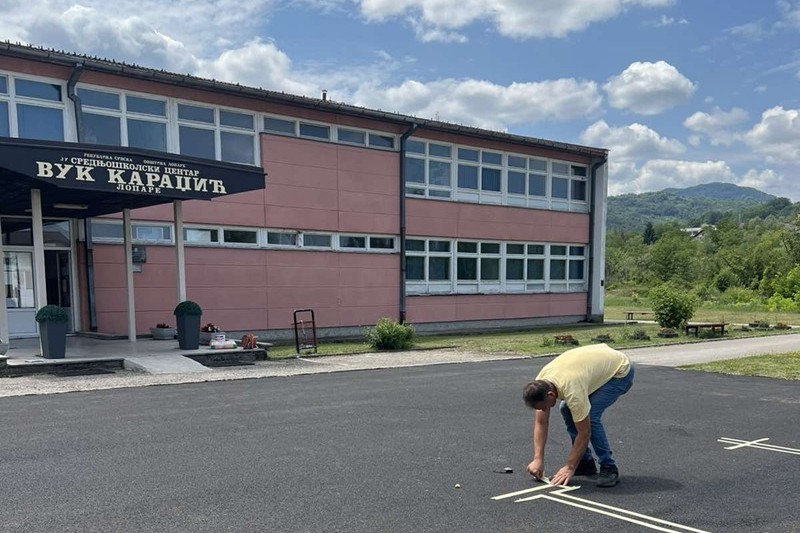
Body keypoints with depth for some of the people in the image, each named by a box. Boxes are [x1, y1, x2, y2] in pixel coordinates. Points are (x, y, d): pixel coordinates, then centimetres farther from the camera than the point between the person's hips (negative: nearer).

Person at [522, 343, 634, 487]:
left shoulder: (572, 391, -37)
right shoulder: (541, 383, -15)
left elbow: (584, 433, -27)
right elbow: (540, 422, -5)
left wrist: (570, 467, -20)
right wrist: (538, 459, -9)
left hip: (620, 370, -8)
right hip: (601, 364, 8)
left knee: (591, 415, -22)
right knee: (566, 409, 1)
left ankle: (609, 468, -7)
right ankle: (585, 462, 12)